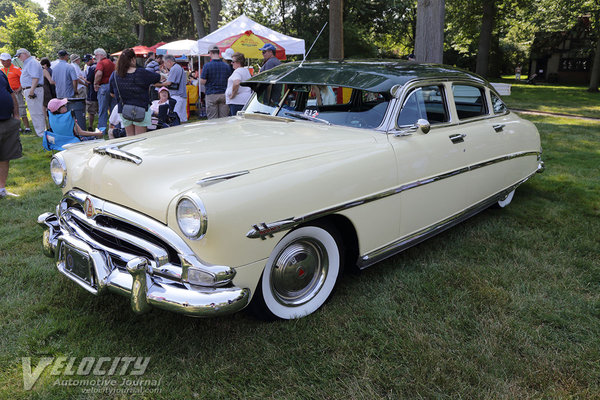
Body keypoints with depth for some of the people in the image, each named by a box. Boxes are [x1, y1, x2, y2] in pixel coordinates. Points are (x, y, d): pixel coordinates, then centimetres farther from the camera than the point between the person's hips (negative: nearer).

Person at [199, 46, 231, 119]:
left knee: (212, 119, 1)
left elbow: (202, 81, -8)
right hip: (224, 94, 3)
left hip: (211, 95, -3)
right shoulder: (226, 66, 4)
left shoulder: (207, 66, -7)